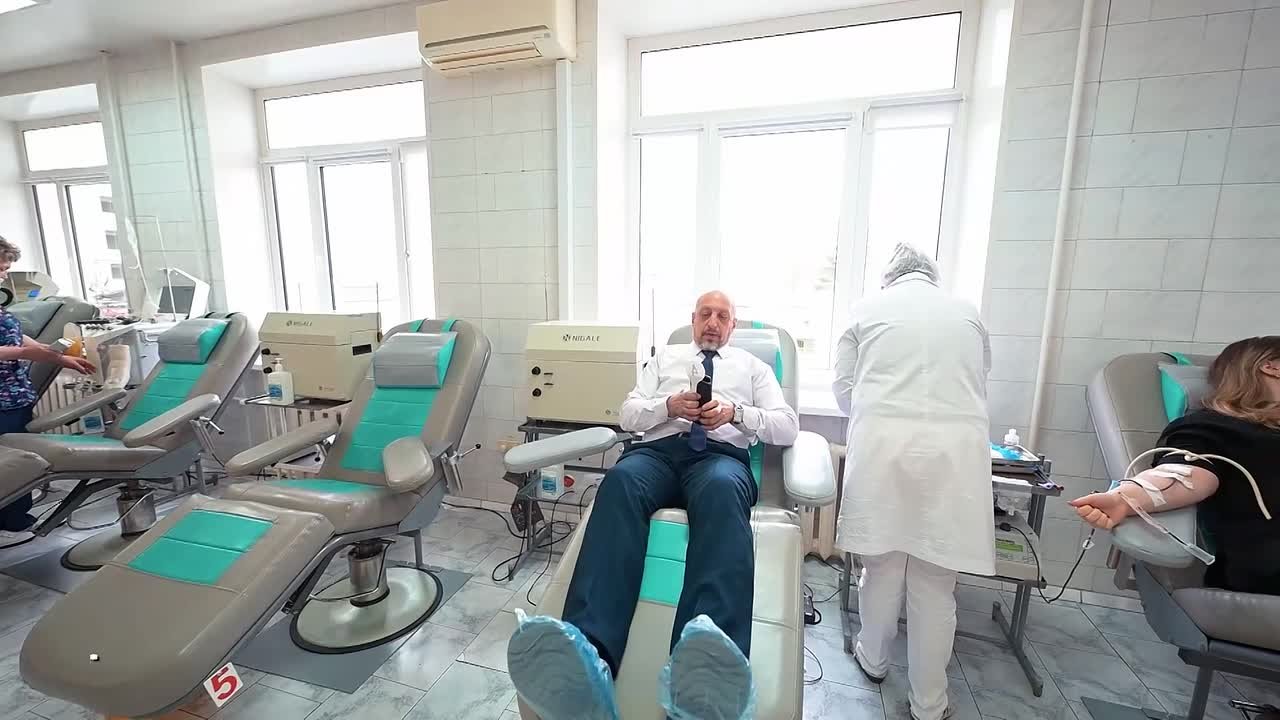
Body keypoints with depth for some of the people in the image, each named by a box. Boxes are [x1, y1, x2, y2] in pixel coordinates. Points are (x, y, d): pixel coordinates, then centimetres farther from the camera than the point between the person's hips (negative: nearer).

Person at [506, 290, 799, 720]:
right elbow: (628, 414, 19)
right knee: (620, 482, -36)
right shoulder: (666, 357, 29)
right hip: (659, 448, 1)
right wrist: (669, 406, -2)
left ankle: (706, 666, -61)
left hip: (721, 455, 0)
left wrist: (736, 412, -5)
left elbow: (788, 426, 14)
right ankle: (589, 654, -56)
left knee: (720, 492, -40)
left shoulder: (753, 366, 26)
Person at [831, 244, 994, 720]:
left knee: (882, 561, 14)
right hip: (955, 446, 2)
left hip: (883, 443, -1)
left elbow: (843, 387, 14)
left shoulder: (866, 309, 13)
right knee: (935, 579, 9)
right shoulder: (966, 312, 19)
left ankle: (873, 659, 35)